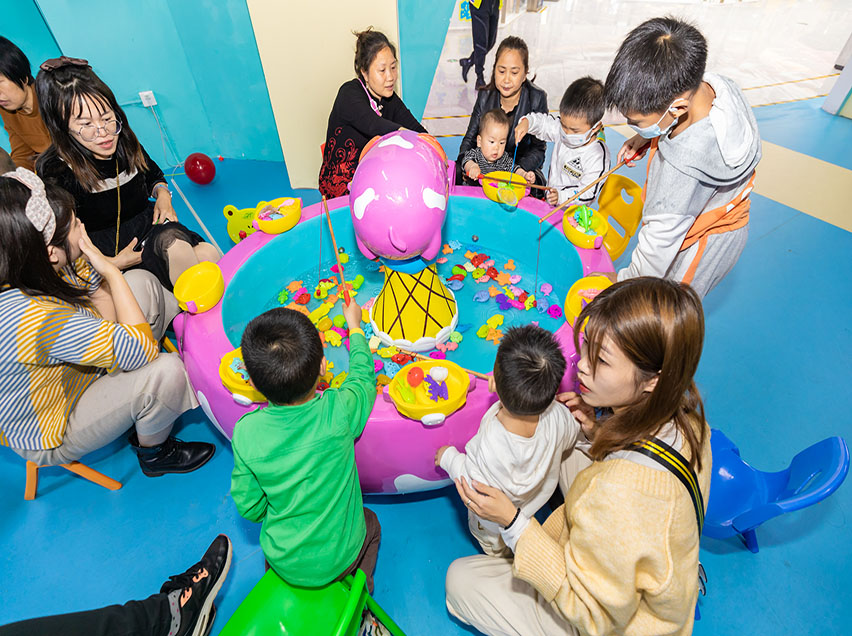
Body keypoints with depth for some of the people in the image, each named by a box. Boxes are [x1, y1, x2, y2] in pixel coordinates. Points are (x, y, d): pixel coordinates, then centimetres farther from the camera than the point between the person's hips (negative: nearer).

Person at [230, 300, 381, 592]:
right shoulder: (340, 411, -29)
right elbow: (363, 376, -6)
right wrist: (354, 326, 8)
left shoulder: (246, 432, -23)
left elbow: (249, 509, -10)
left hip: (283, 563, 2)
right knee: (370, 522, 30)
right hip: (340, 557, -2)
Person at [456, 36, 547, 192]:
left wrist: (520, 168, -30)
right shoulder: (485, 95, -1)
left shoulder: (536, 99, -9)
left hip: (523, 167, -2)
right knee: (454, 172, -23)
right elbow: (469, 138, 1)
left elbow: (538, 149, -9)